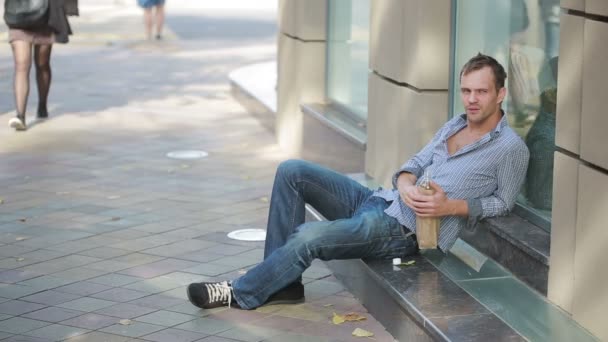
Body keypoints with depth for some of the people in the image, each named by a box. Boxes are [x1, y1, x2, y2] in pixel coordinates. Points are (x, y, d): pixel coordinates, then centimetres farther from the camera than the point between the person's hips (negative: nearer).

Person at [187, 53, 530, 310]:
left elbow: (503, 202, 1)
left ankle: (243, 293, -5)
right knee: (292, 171, -8)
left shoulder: (511, 148, -5)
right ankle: (282, 281, -8)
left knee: (308, 236, -26)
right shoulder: (454, 125, 16)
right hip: (378, 201, 8)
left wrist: (452, 206, -14)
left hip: (404, 230, -8)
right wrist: (405, 185, -7)